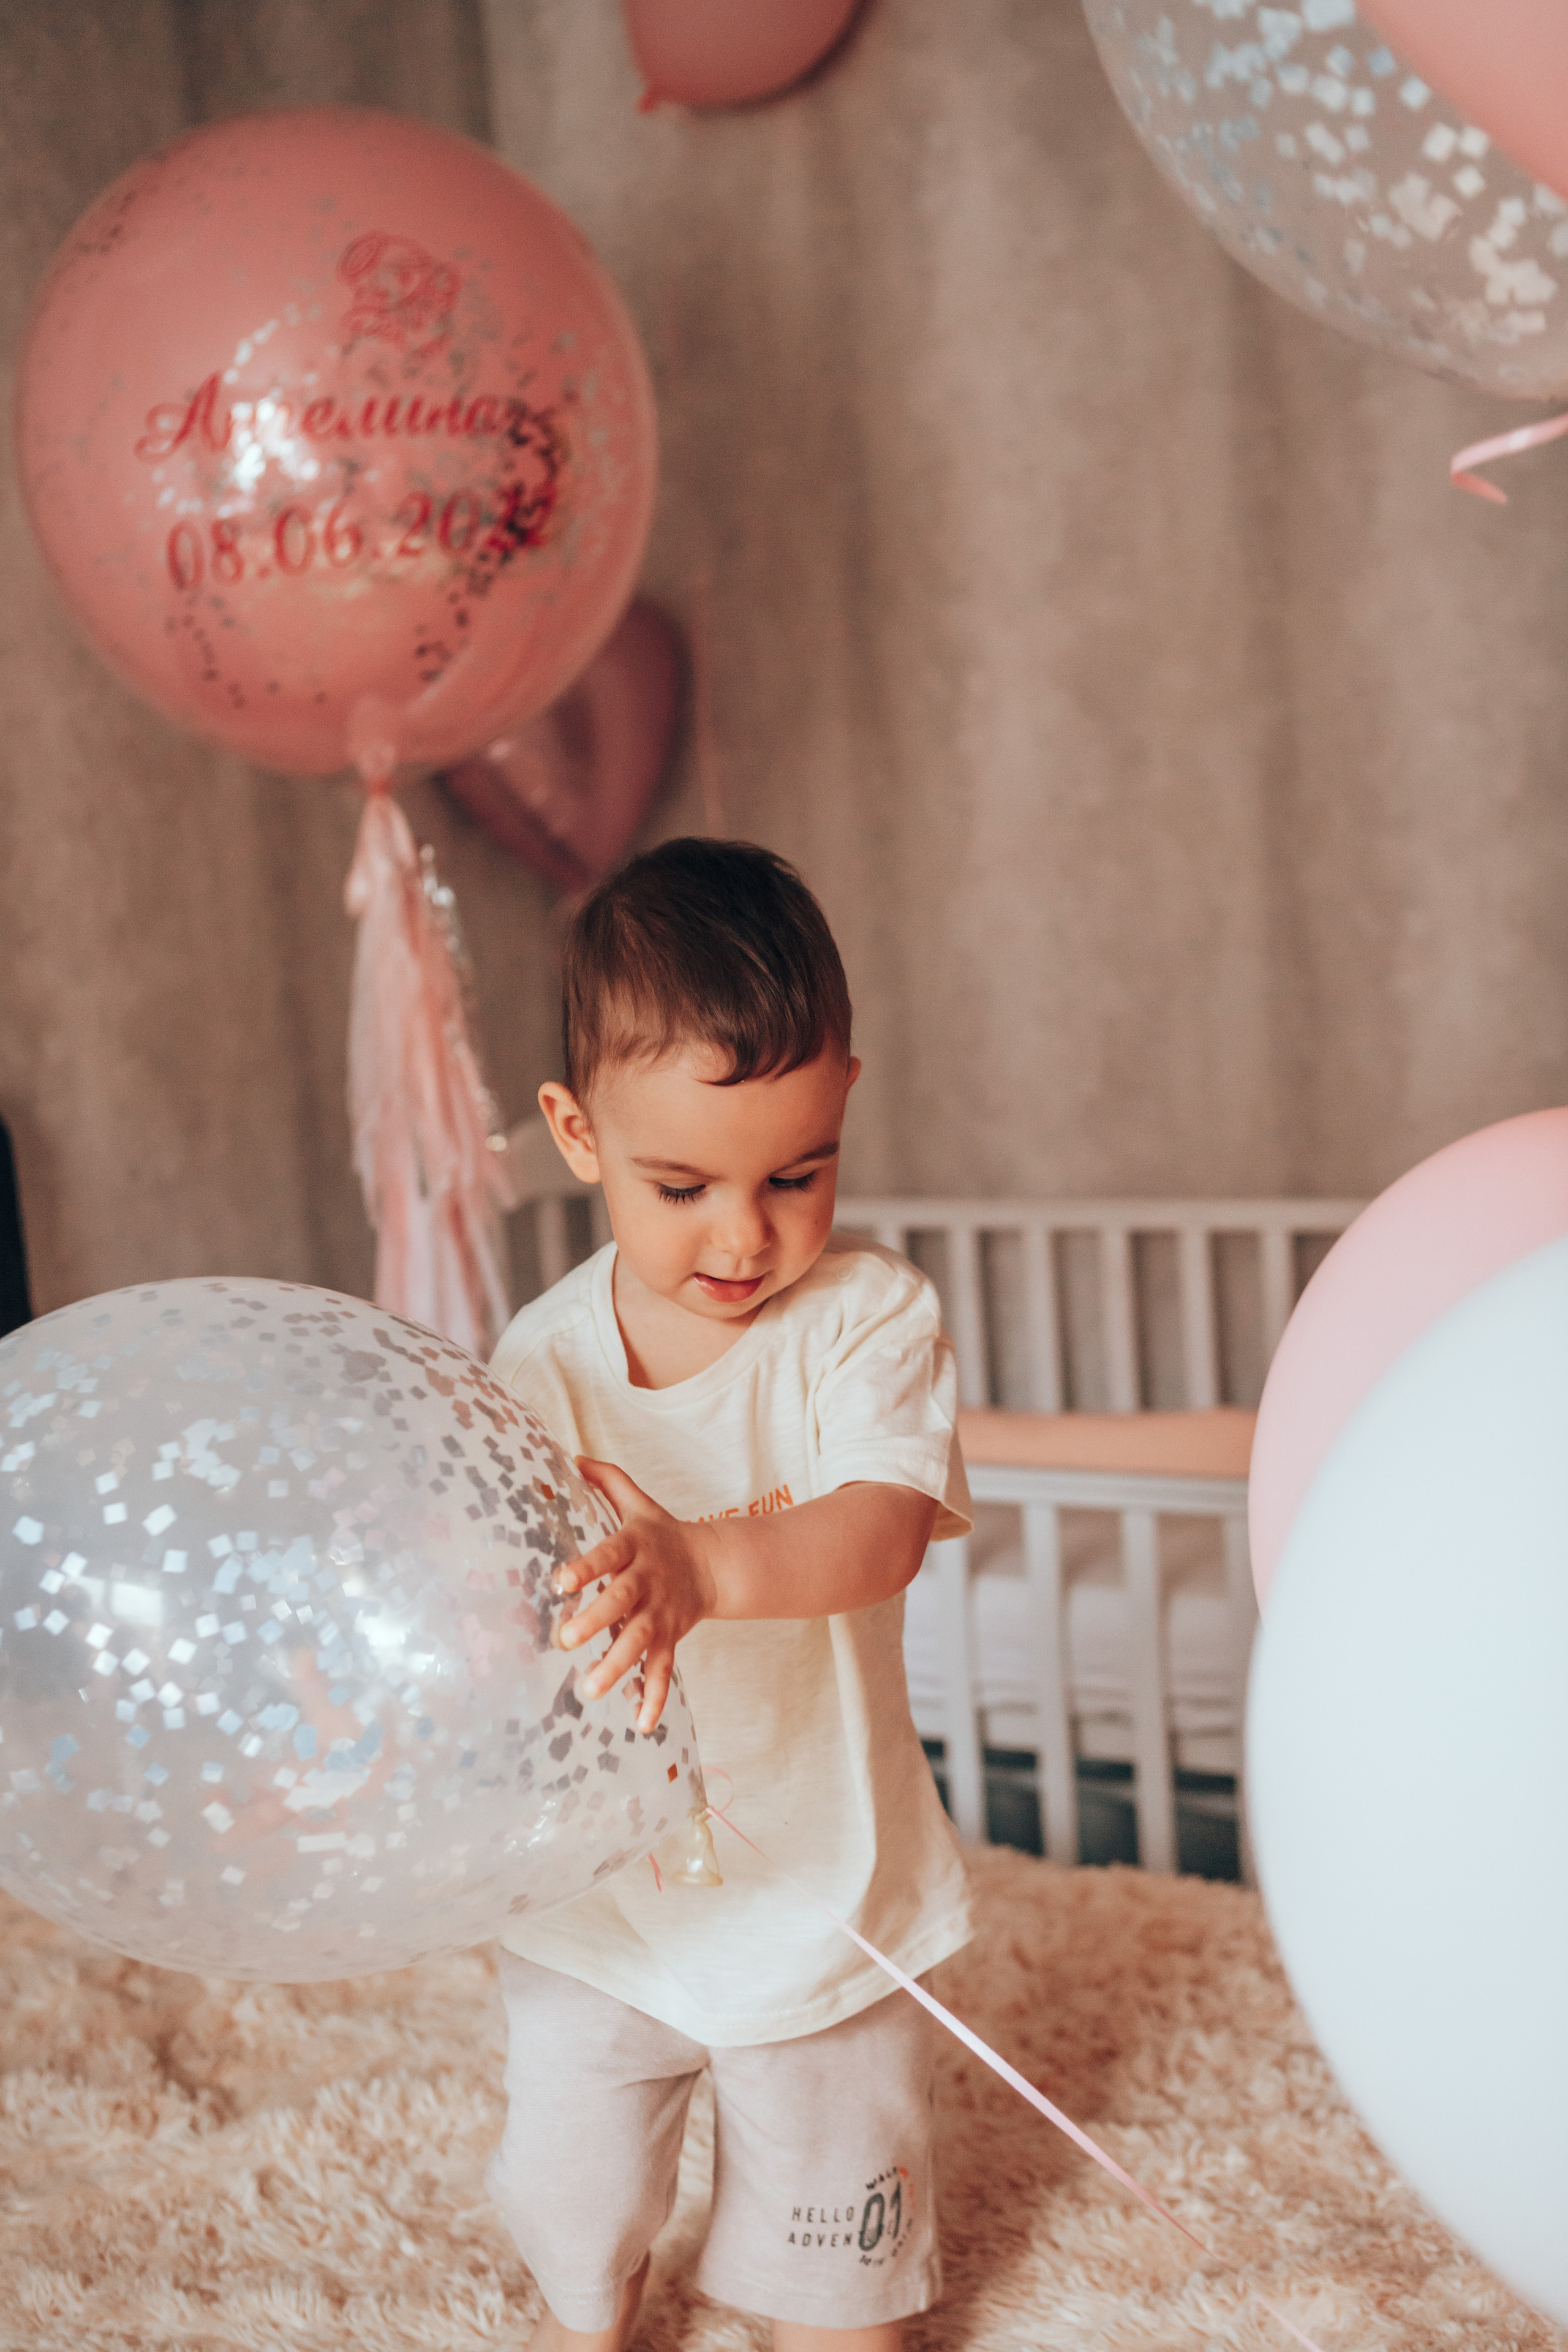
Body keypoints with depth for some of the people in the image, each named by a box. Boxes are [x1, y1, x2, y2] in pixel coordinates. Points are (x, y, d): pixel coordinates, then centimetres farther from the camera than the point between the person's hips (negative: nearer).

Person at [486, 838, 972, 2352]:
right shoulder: (542, 1360, -12)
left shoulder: (869, 1315, -18)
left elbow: (881, 1532, -33)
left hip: (821, 1887, -2)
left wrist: (705, 1568, -51)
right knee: (575, 2185, 27)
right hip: (594, 1893, 3)